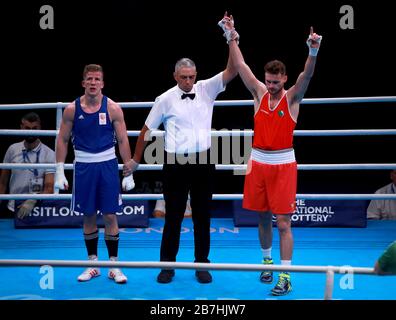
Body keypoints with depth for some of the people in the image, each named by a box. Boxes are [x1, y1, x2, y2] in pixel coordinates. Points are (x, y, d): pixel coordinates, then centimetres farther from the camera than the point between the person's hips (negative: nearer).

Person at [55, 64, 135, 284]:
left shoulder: (113, 108, -4)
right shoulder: (72, 109, -1)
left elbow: (123, 141, -2)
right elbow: (63, 140, 6)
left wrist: (129, 173, -4)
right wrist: (60, 171, 0)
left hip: (108, 165, -1)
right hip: (84, 166, 1)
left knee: (110, 216, 0)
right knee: (89, 216, 8)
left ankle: (114, 264, 10)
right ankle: (93, 263, 20)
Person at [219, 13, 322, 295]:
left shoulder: (292, 97, -5)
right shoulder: (259, 92, 4)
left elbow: (307, 75, -22)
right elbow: (240, 65, 1)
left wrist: (313, 52, -39)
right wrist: (232, 37, -5)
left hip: (283, 164, -4)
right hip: (259, 162, 4)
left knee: (283, 222, -3)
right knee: (263, 218, 14)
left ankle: (285, 277, 0)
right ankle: (267, 261, 33)